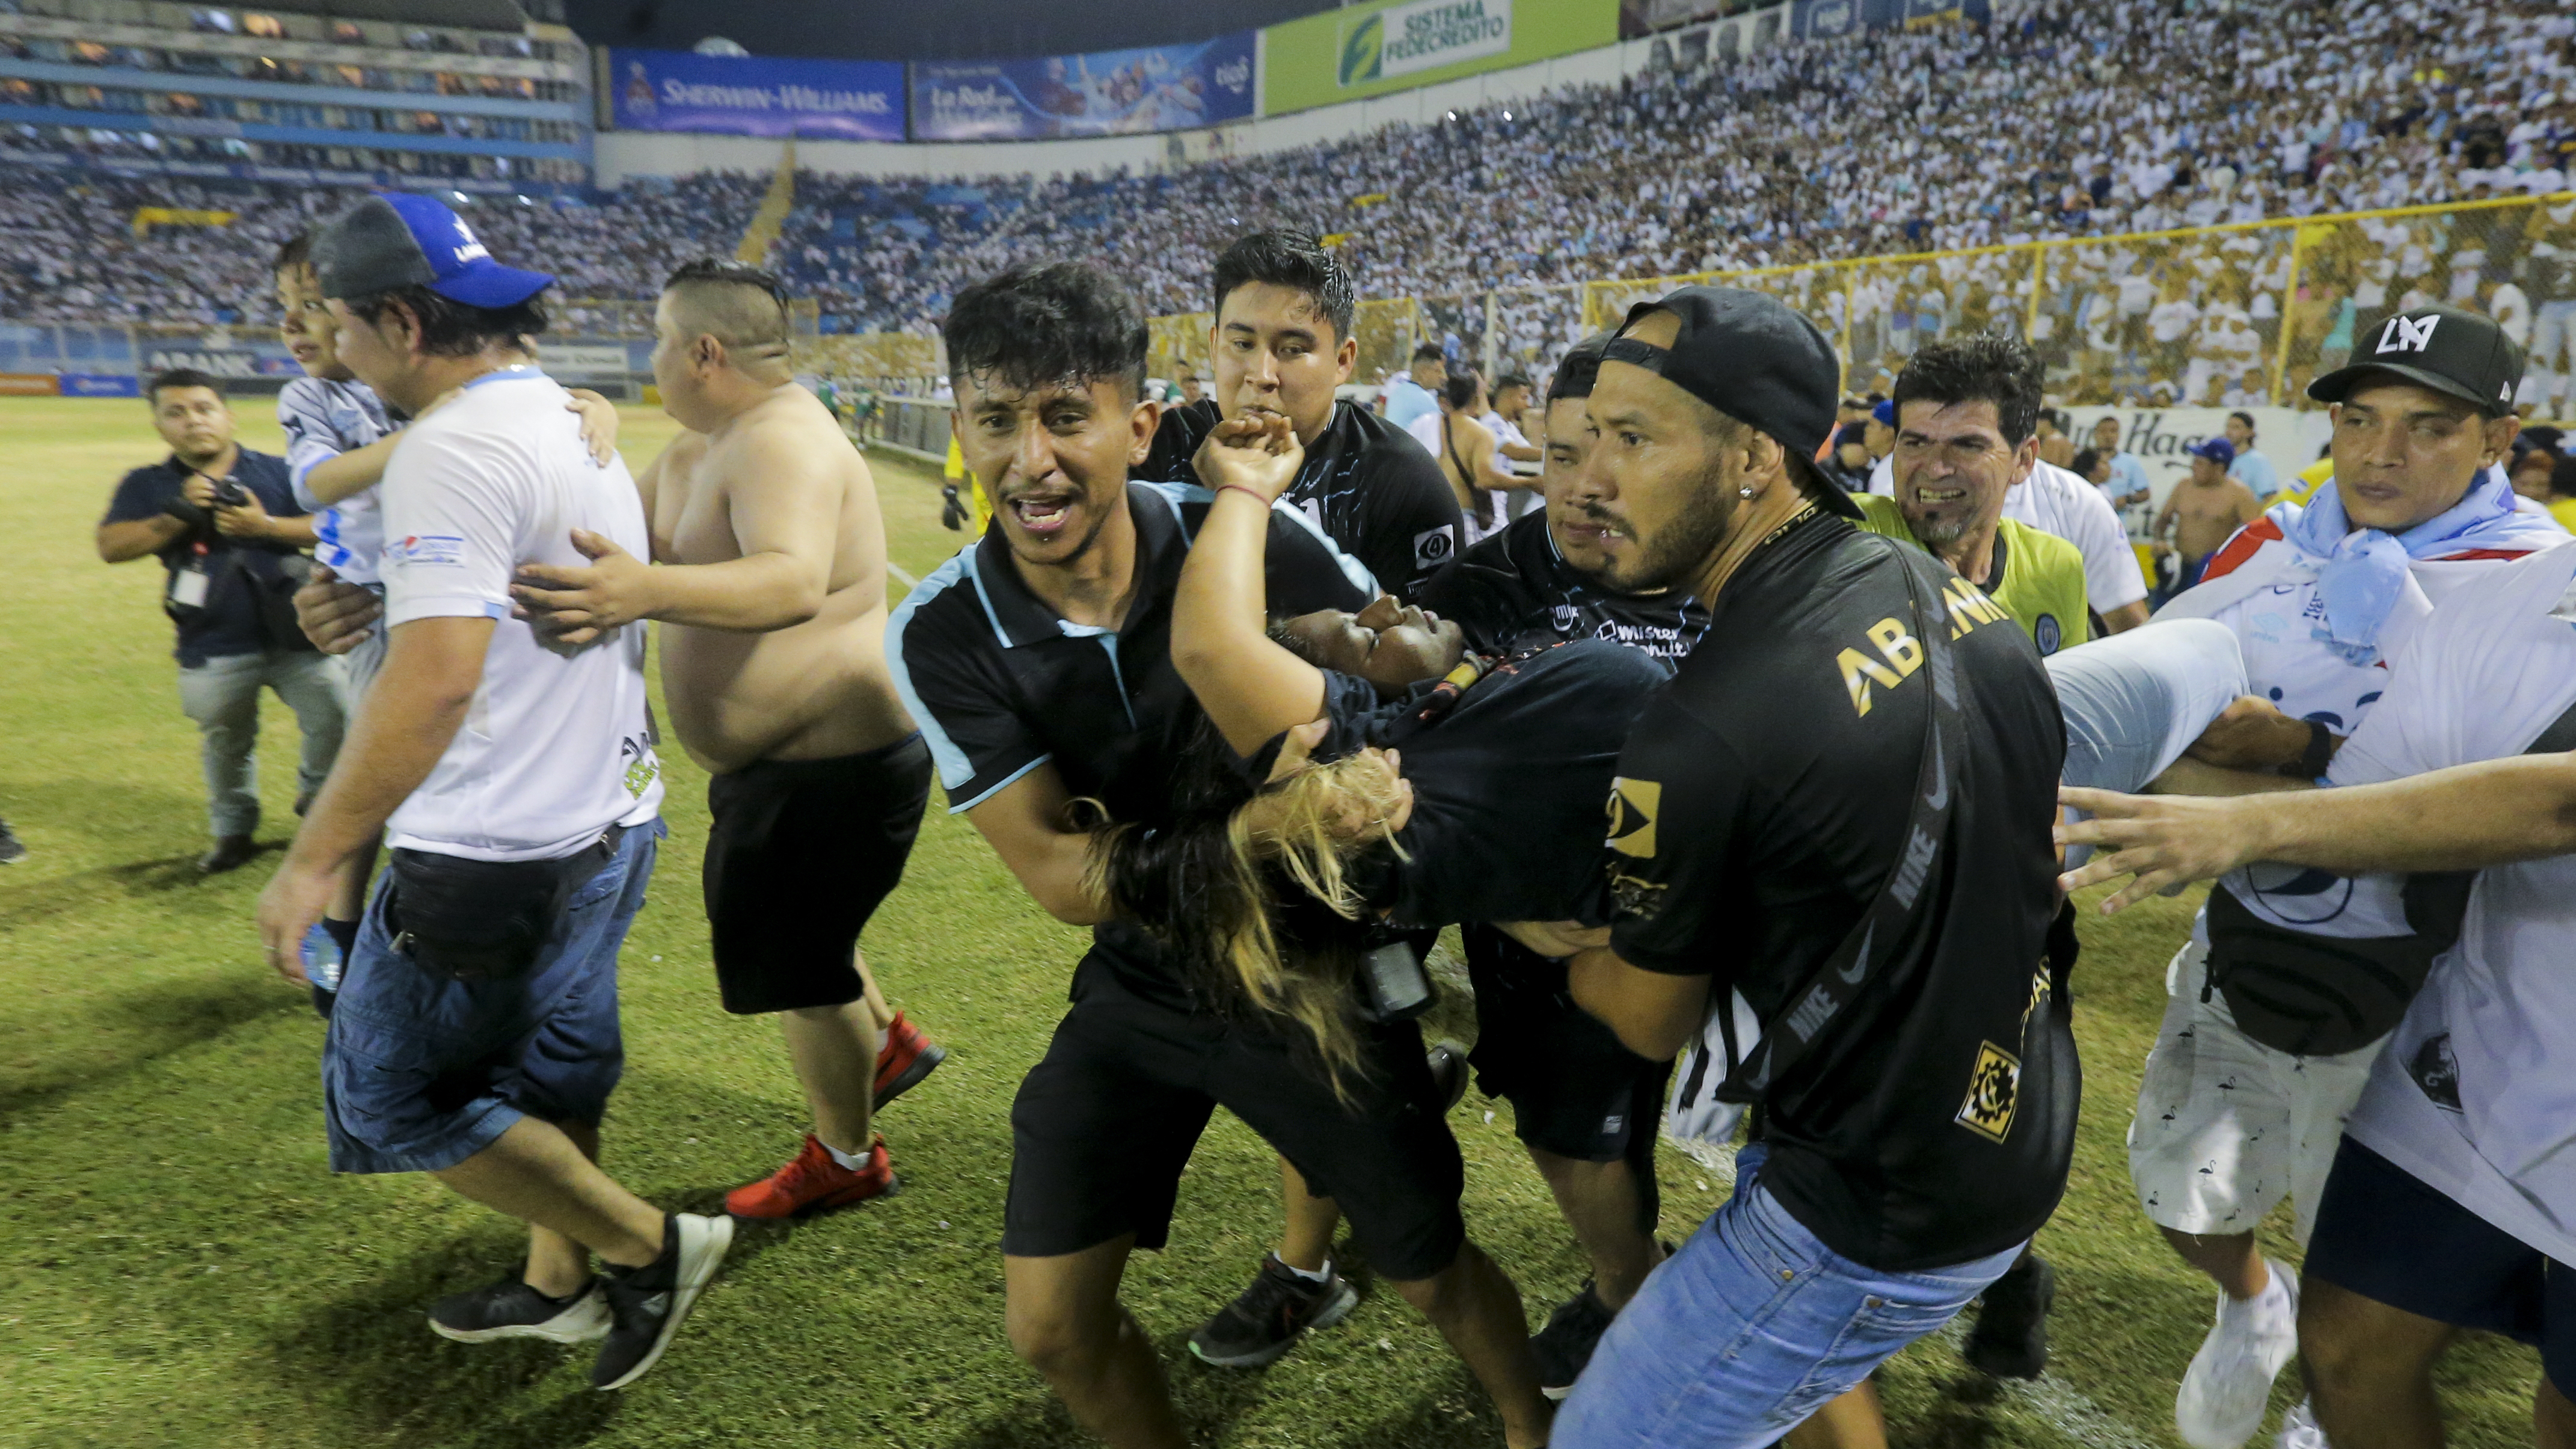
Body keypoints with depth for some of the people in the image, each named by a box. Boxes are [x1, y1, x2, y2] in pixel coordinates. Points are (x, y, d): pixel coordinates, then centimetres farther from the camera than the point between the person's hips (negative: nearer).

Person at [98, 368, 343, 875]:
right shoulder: (147, 485, 5)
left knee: (335, 719, -2)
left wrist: (265, 526, -18)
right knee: (225, 744, 13)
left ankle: (317, 797, 25)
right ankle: (233, 830, 32)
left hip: (293, 637, -1)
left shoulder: (275, 471, 2)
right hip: (213, 650, 1)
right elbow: (111, 546, -6)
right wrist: (178, 516, -16)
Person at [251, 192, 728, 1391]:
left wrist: (316, 856, -24)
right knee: (550, 1068, 23)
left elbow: (437, 676, -29)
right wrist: (375, 595, 22)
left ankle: (651, 1244, 13)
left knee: (395, 1090, 7)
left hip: (500, 852, -9)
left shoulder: (453, 447, -20)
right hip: (610, 818, 10)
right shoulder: (574, 420, 9)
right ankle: (559, 1283, 39)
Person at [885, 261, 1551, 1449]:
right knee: (1049, 1327, 7)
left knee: (1432, 1270, 12)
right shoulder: (942, 638, -16)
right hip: (1142, 987, 2)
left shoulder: (1251, 539, -20)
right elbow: (1057, 873, -19)